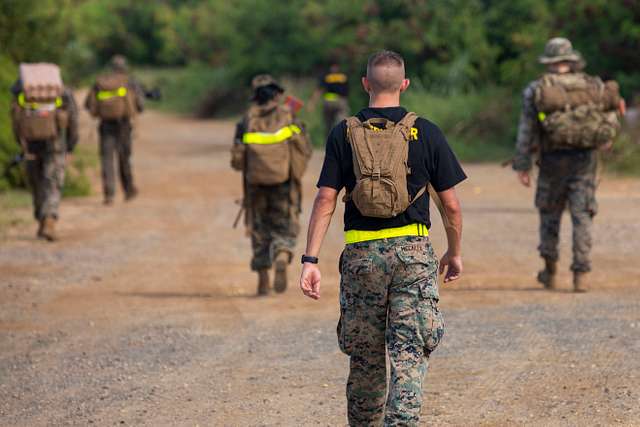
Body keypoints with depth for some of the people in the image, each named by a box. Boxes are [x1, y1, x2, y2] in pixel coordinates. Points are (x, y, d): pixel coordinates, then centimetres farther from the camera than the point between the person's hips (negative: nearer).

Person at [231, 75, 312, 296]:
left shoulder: (248, 120, -1)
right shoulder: (287, 116, -3)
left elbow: (237, 160, -1)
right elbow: (306, 149, 0)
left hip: (256, 183, 1)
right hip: (284, 183, -1)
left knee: (260, 230, 15)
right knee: (285, 229, 7)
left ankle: (263, 281, 13)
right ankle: (282, 260, -23)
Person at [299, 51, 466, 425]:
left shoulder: (344, 134, 2)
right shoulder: (426, 133, 0)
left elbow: (325, 201, -3)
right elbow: (451, 203, 2)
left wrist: (311, 260, -3)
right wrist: (455, 253, 16)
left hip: (361, 254, 2)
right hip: (413, 251, -1)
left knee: (365, 355, 14)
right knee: (409, 353, -2)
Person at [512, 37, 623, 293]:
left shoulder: (536, 90, -2)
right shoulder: (593, 86, 2)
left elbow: (526, 131, -6)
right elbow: (611, 122, 3)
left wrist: (522, 166, -3)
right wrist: (605, 140, 24)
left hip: (553, 159, 0)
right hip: (585, 159, 0)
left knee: (550, 213, 17)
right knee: (582, 215, 2)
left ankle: (550, 271, 22)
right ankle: (581, 275, -7)